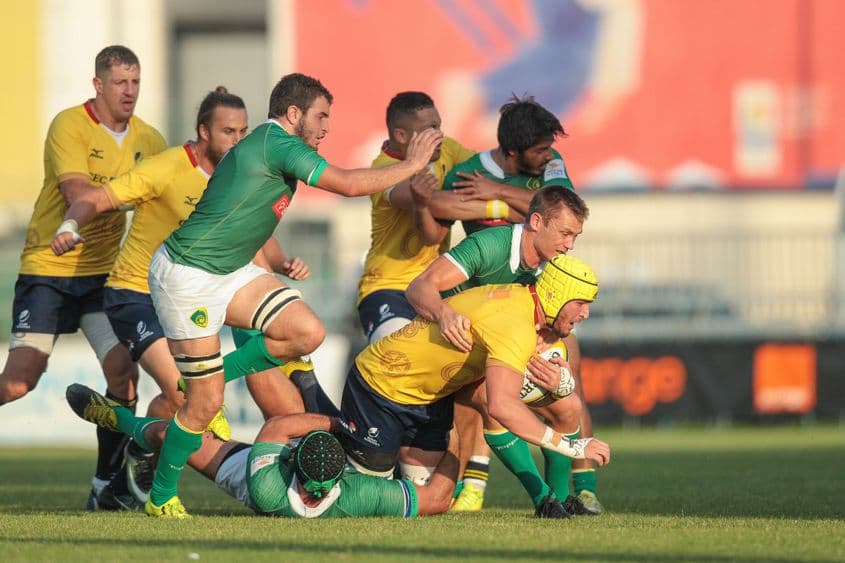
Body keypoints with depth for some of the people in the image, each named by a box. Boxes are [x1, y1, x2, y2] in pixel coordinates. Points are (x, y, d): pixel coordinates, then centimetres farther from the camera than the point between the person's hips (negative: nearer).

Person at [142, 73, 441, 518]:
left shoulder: (270, 144, 12)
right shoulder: (278, 144, -18)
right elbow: (349, 184, -19)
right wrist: (412, 164, -9)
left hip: (230, 271, 9)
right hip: (186, 277, -9)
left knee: (308, 332, -7)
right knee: (206, 402, -6)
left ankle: (214, 376, 11)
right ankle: (161, 497, 13)